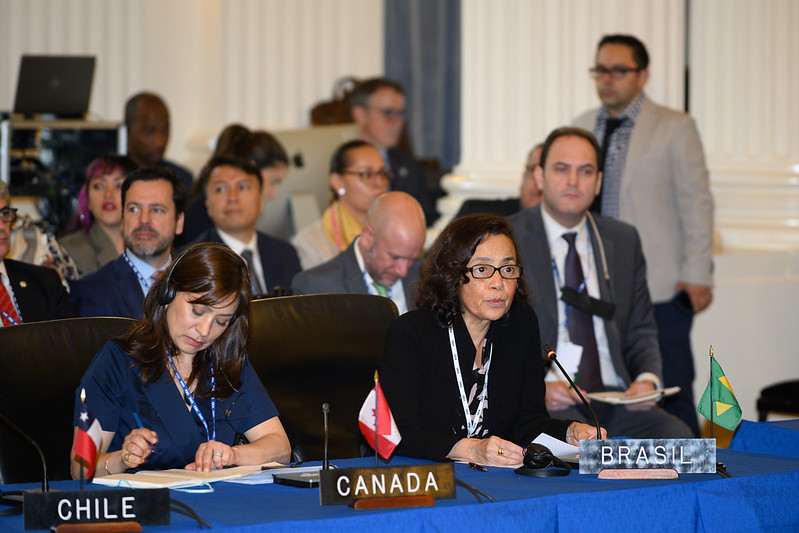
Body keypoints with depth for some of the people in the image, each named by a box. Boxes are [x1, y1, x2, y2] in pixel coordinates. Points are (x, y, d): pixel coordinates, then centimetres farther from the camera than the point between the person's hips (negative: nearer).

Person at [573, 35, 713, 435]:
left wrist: (696, 275, -7)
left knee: (671, 394, -4)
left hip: (661, 287, -4)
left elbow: (696, 203, -2)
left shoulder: (675, 128, 0)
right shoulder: (583, 126, 13)